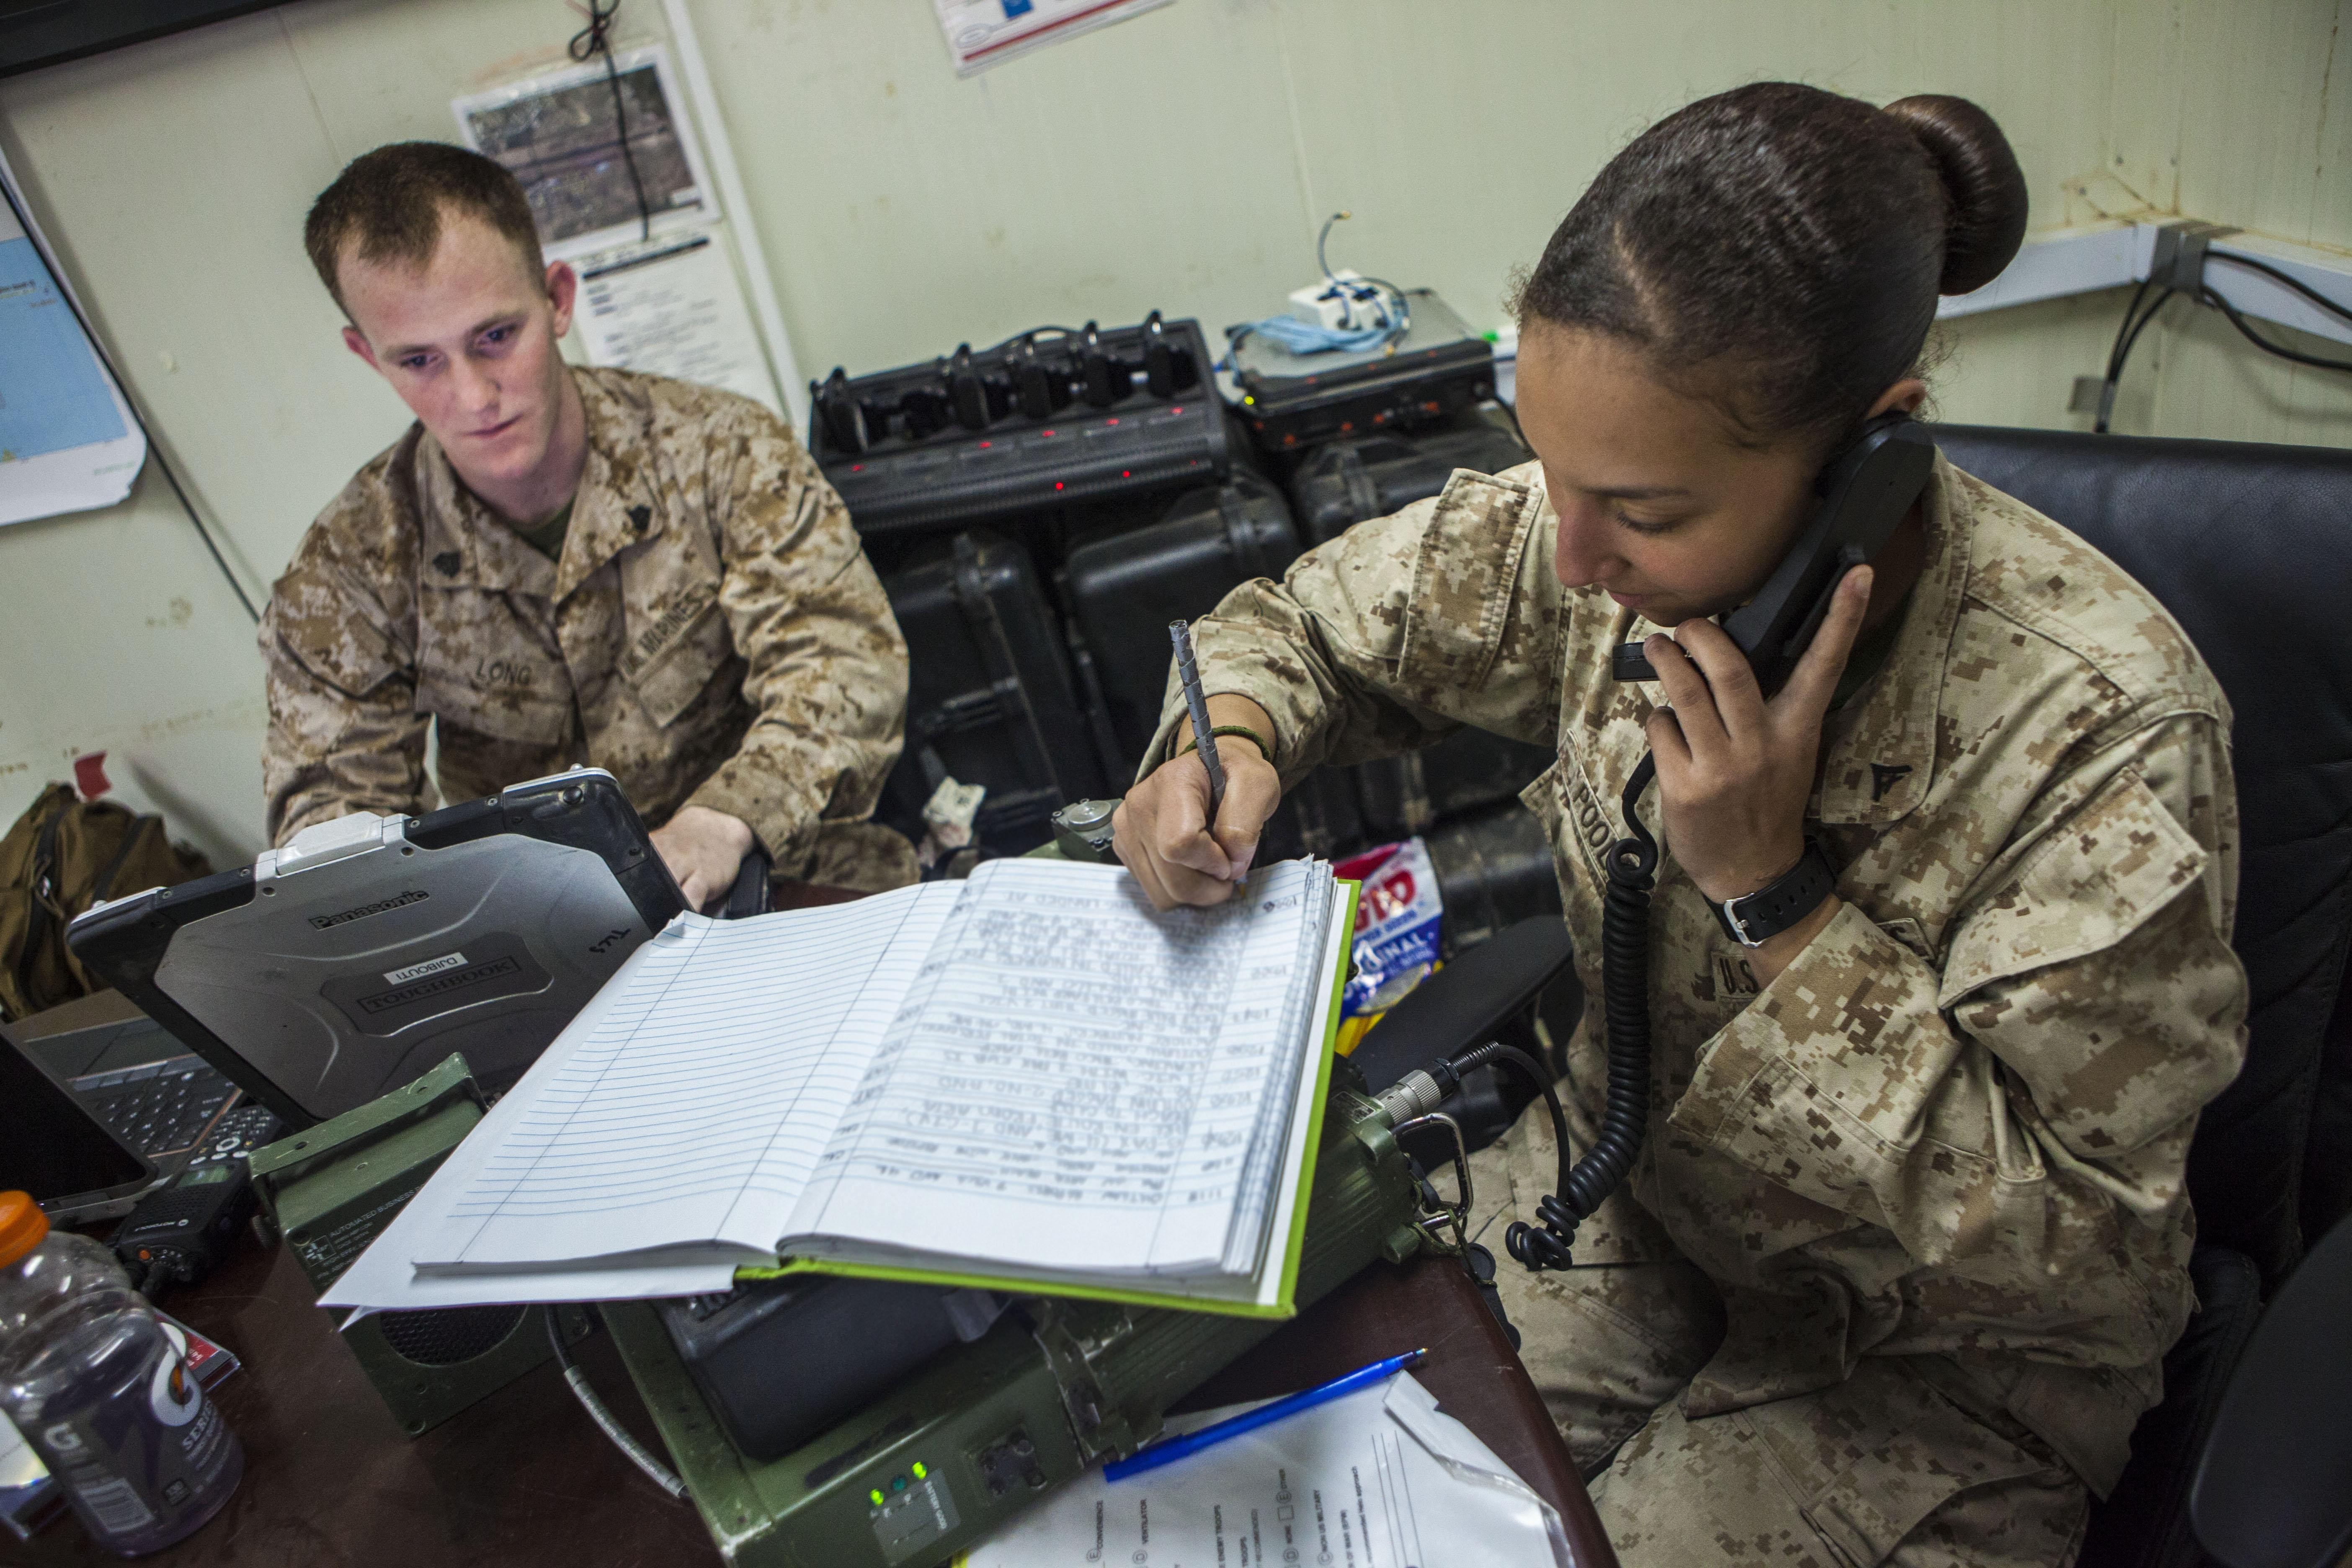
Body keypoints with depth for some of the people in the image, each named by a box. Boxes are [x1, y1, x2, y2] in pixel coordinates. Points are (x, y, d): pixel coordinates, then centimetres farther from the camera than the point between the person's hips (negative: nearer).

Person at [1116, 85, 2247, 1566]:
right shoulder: (1604, 543, -18)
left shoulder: (2107, 733, -31)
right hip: (1631, 1172, 4)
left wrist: (1771, 887, -33)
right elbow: (1311, 620, -1)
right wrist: (1230, 744, -24)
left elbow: (2061, 1245, -23)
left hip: (1939, 1348, -3)